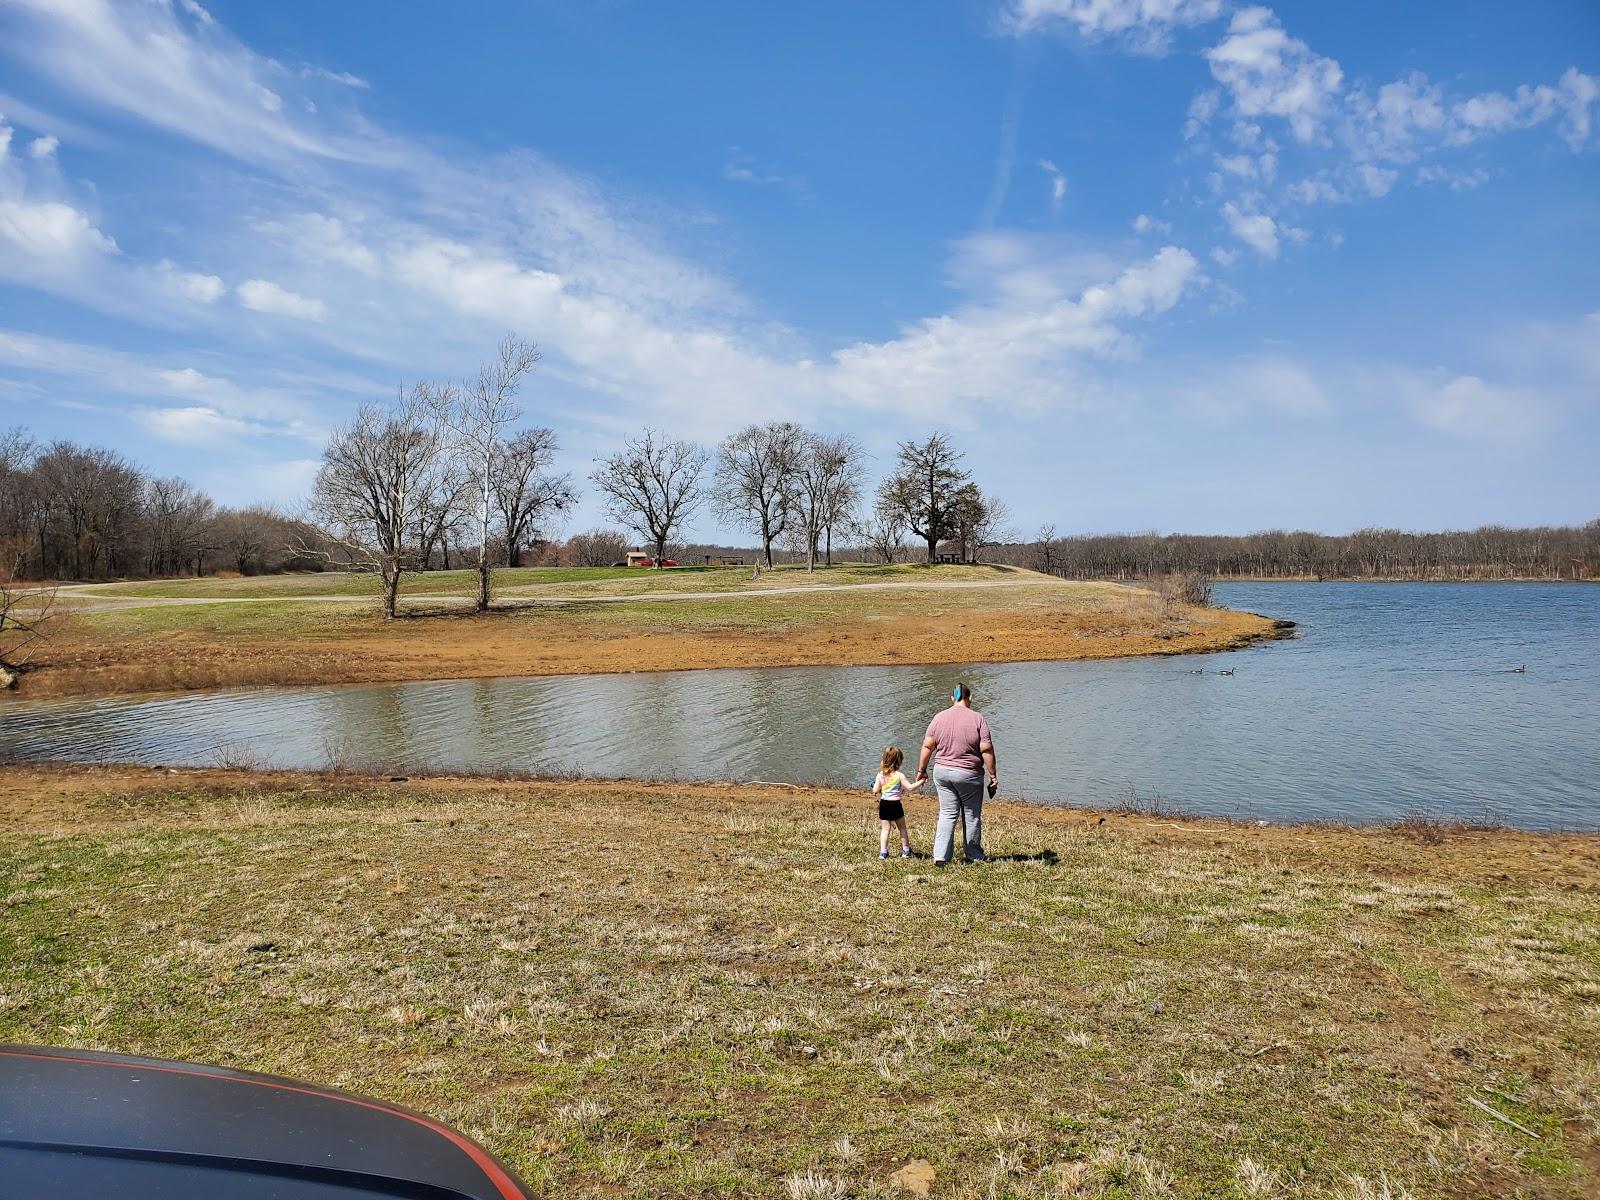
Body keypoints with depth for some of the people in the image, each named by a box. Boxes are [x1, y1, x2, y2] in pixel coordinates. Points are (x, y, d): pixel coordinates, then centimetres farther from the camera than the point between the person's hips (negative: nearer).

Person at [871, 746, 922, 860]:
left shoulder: (880, 775, 0)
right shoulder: (899, 775, -10)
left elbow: (875, 791, 0)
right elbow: (910, 788, -12)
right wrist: (921, 781, -1)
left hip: (883, 805, 2)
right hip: (895, 805, -2)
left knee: (885, 829, 8)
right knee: (902, 828, 15)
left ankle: (883, 852, 0)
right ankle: (906, 851, 22)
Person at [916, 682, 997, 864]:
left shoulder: (939, 718, 1)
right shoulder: (977, 719, -9)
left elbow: (927, 746, 2)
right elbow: (986, 750, -12)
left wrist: (921, 770, 12)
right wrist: (993, 775, -5)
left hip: (942, 772, 3)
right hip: (969, 774, -3)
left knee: (947, 813, 9)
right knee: (972, 816, 12)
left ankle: (940, 856, 1)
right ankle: (973, 856, 23)